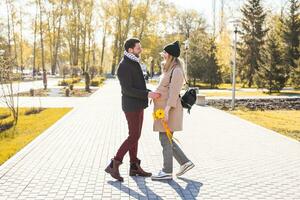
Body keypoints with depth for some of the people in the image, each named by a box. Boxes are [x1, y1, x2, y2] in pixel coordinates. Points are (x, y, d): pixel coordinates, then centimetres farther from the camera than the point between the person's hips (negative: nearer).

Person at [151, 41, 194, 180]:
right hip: (163, 109, 10)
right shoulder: (169, 70, 18)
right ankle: (185, 163, 21)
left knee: (165, 140, -3)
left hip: (169, 109, -10)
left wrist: (167, 109, -25)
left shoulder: (176, 71, -13)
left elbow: (174, 92, -21)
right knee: (166, 139, 14)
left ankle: (167, 172, 7)